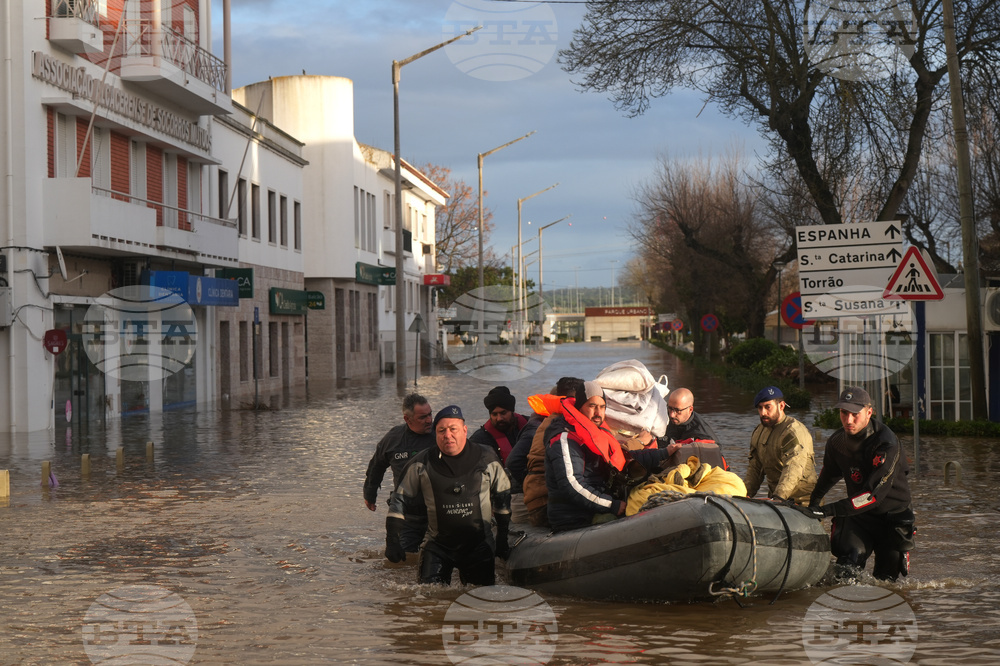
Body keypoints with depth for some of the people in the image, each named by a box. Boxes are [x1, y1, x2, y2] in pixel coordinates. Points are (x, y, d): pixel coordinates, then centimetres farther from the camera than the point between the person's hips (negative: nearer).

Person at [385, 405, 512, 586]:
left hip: (479, 545, 0)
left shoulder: (487, 460, 1)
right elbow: (400, 500, 5)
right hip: (438, 544, 0)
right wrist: (392, 541, -2)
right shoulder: (422, 464, -1)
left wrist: (503, 540, 14)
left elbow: (503, 499, 13)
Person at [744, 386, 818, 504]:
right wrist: (746, 493, 3)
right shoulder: (758, 432, 14)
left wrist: (779, 497, -39)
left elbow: (793, 470, -28)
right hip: (773, 500, 7)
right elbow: (754, 468, 19)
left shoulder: (794, 432, -15)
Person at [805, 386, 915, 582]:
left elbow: (875, 493, -33)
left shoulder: (886, 443, -26)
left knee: (886, 578, 5)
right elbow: (829, 475, 17)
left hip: (893, 514, -3)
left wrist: (829, 510, -37)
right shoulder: (837, 441, -6)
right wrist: (813, 503, 26)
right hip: (860, 514, 3)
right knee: (849, 560, -20)